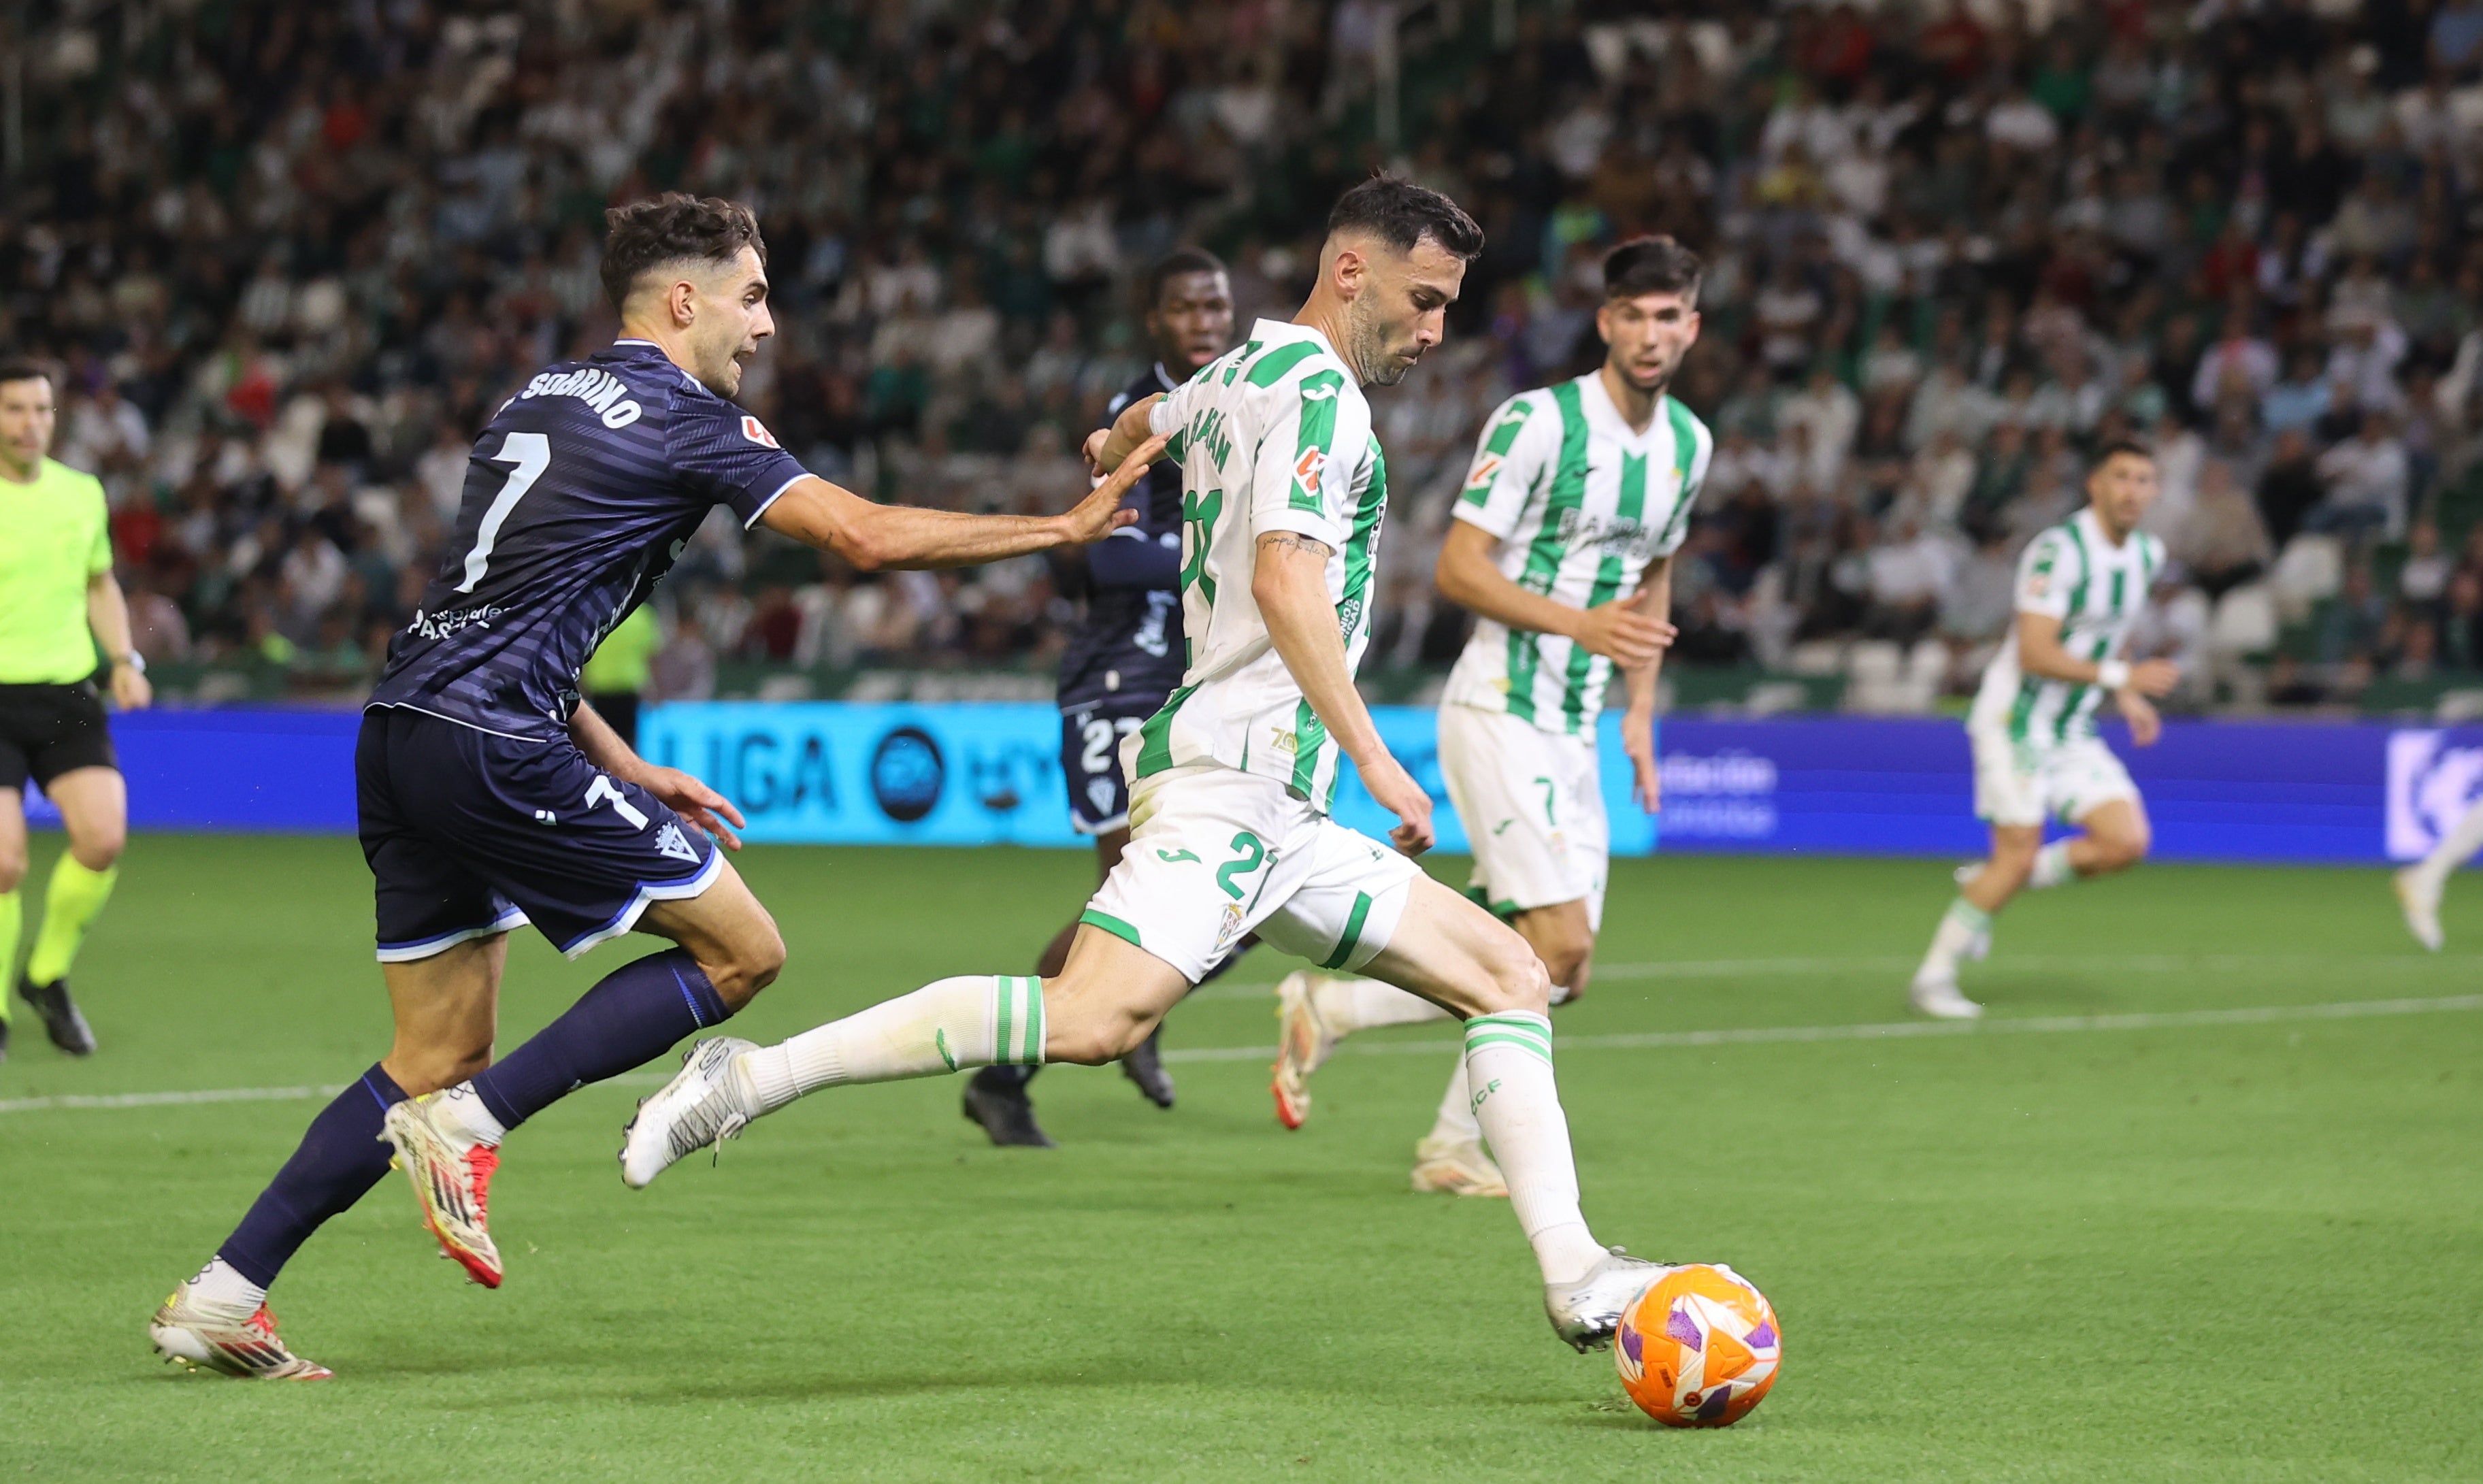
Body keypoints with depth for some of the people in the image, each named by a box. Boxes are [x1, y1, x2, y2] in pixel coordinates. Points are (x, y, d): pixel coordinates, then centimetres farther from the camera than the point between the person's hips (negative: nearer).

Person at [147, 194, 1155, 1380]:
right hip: (488, 741, -9)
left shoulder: (542, 401, 23)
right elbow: (869, 535, -8)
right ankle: (467, 1127, -8)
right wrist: (1065, 529, 1)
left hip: (401, 732, 9)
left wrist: (622, 770, 27)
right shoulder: (687, 420, -3)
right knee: (740, 948, -1)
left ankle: (222, 1295, 10)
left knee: (439, 1058, 14)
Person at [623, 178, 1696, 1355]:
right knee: (1096, 1019, -29)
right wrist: (1375, 759, -23)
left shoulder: (1238, 373, 21)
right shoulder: (1318, 391, -8)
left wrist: (1116, 447, 68)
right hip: (1230, 776, -11)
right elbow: (1285, 580, -22)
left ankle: (1575, 1276, -1)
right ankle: (751, 1077, -24)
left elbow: (1143, 422, 45)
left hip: (1277, 816, 11)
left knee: (1508, 976, 8)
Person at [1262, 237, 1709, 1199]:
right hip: (1499, 713, -8)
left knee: (1558, 971, 5)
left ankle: (1453, 1146, 19)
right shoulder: (1537, 422, -14)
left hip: (1572, 731, 8)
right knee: (1559, 946, -16)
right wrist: (1582, 622, -25)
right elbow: (1457, 568, -16)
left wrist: (1641, 713, 18)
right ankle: (1326, 1009, -4)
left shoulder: (1689, 443, 9)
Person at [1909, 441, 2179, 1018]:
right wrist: (2122, 676, -29)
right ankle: (1933, 977, 4)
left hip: (2073, 731, 8)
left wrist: (2125, 697, 13)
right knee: (2019, 856, -12)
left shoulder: (2147, 555, 7)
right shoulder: (2058, 551, -20)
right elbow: (2035, 653, -26)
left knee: (2126, 843, -7)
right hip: (2017, 723, -8)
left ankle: (1987, 886, 12)